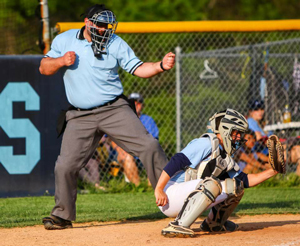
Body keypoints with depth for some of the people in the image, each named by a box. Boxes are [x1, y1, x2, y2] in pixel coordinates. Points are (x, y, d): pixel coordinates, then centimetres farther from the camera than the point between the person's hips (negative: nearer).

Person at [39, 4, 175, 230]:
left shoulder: (115, 43, 2)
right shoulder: (64, 40, 5)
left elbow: (138, 68, -4)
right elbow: (44, 68, 8)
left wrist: (161, 66, -22)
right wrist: (61, 61, -12)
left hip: (115, 110, 0)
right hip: (81, 117, 1)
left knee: (149, 146, -14)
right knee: (65, 165, -6)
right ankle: (62, 216, 10)